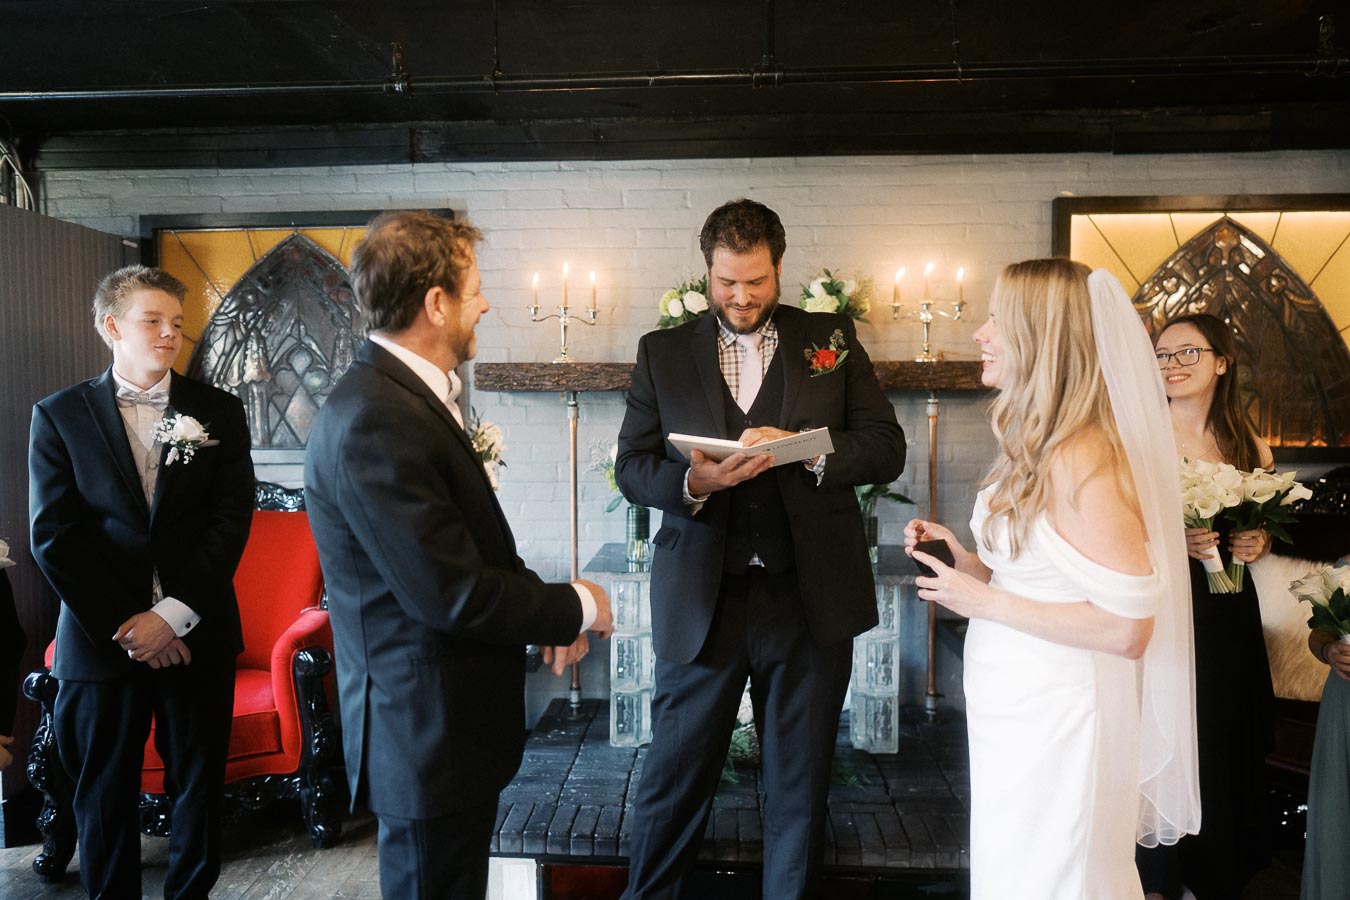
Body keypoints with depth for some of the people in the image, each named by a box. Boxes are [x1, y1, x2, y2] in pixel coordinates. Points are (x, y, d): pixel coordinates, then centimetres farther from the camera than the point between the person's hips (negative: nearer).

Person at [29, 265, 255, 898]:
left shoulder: (218, 412, 4)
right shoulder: (59, 415, 2)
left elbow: (231, 522, -3)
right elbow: (54, 537, -4)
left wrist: (173, 615, -12)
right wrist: (124, 625, -9)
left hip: (197, 637, 1)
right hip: (101, 636, 0)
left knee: (199, 785, 11)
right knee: (104, 793, 11)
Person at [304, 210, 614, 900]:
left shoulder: (415, 396, 7)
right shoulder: (375, 420, -25)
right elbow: (454, 596, -26)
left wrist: (547, 609, 0)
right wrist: (577, 606, -11)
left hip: (450, 724, 10)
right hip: (428, 735, -9)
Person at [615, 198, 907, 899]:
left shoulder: (832, 339, 6)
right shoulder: (662, 352, 6)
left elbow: (886, 449, 0)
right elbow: (631, 468, 3)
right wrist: (693, 481, -18)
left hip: (808, 599, 1)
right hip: (701, 599, 0)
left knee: (799, 786, 16)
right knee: (673, 779, 11)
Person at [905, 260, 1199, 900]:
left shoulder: (1083, 459, -23)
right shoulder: (1039, 447, 7)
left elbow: (1127, 628, -24)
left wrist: (984, 601, -20)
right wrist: (966, 561, 0)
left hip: (1055, 716, -9)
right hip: (1015, 702, 9)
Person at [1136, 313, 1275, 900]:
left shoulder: (1250, 448, 6)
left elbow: (1263, 530, 17)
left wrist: (1257, 544, -4)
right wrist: (1172, 540, -22)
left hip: (1228, 617, 4)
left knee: (1226, 754, 13)